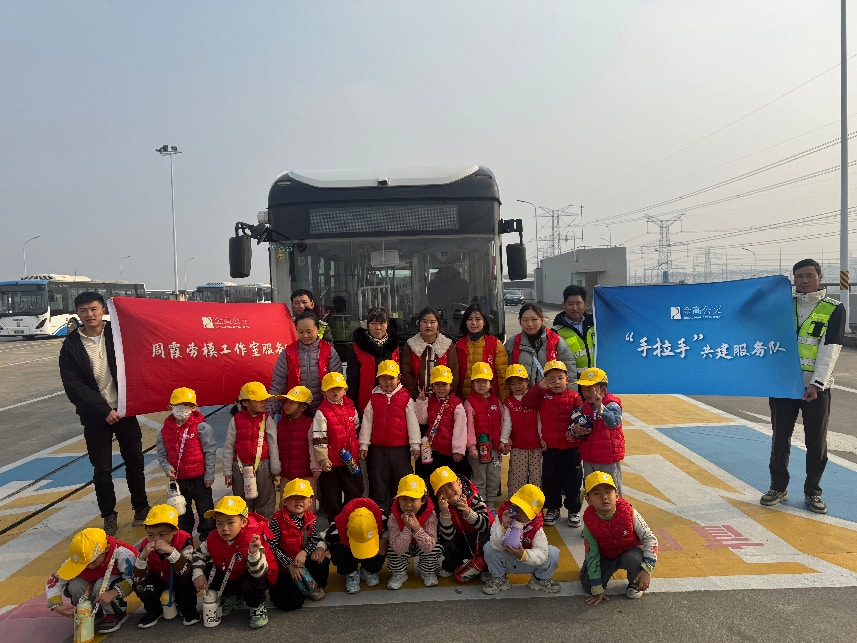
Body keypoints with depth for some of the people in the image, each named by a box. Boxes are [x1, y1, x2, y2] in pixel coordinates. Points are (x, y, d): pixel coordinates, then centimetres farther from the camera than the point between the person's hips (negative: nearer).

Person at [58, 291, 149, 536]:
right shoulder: (71, 346, -3)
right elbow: (73, 386, -8)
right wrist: (104, 410, -14)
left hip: (125, 411, 1)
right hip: (95, 416, -1)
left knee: (135, 461, 10)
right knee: (102, 469, 4)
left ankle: (141, 508, 26)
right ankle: (109, 516, 20)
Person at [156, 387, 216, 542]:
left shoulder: (201, 427, -14)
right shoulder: (165, 430, -1)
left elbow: (210, 451, -11)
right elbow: (161, 454, 6)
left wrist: (209, 474, -10)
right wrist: (167, 467, -13)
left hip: (199, 478, -4)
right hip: (178, 479, 4)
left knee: (205, 510, 8)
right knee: (182, 513, 19)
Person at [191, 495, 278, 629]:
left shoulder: (252, 540, -34)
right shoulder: (214, 538, -17)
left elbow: (258, 572, -39)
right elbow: (199, 554, 3)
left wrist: (254, 553, -58)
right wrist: (198, 575, -12)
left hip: (260, 575, -6)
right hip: (229, 575, 7)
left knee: (248, 583, -37)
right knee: (208, 572, -9)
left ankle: (258, 607, -2)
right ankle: (232, 597, 15)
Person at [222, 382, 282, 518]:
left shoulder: (267, 420, -3)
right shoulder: (236, 420, -4)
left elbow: (273, 445, 1)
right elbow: (229, 447, 1)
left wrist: (275, 468, 2)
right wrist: (227, 471, 2)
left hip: (262, 466, 0)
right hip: (241, 467, 0)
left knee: (265, 500, 11)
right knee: (243, 502, 14)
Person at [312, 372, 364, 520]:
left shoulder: (350, 407, 3)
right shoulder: (322, 412, -14)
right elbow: (318, 439, -16)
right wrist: (323, 459, -18)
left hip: (351, 459, 5)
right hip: (331, 462, -5)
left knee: (356, 491, 16)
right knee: (331, 494, 7)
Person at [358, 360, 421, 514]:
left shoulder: (406, 398, -2)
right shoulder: (373, 399, 3)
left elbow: (412, 422, 0)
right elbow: (366, 423, 5)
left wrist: (415, 445, -1)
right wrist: (363, 445, 3)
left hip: (401, 448, -1)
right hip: (378, 448, 2)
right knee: (379, 482, 10)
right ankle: (381, 511, 23)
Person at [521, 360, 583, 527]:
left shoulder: (574, 397, -2)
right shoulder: (543, 396, 1)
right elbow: (526, 402, -13)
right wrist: (539, 387, -19)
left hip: (571, 446, -1)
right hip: (550, 446, 1)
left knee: (572, 479, 8)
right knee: (549, 479, 9)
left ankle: (573, 510, 24)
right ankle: (552, 509, 26)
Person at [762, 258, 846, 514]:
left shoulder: (834, 309, -1)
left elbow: (830, 349, -9)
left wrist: (816, 383, -17)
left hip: (816, 387, -2)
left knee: (817, 442, 5)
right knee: (780, 438, 8)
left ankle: (812, 492, 21)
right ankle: (778, 487, 22)